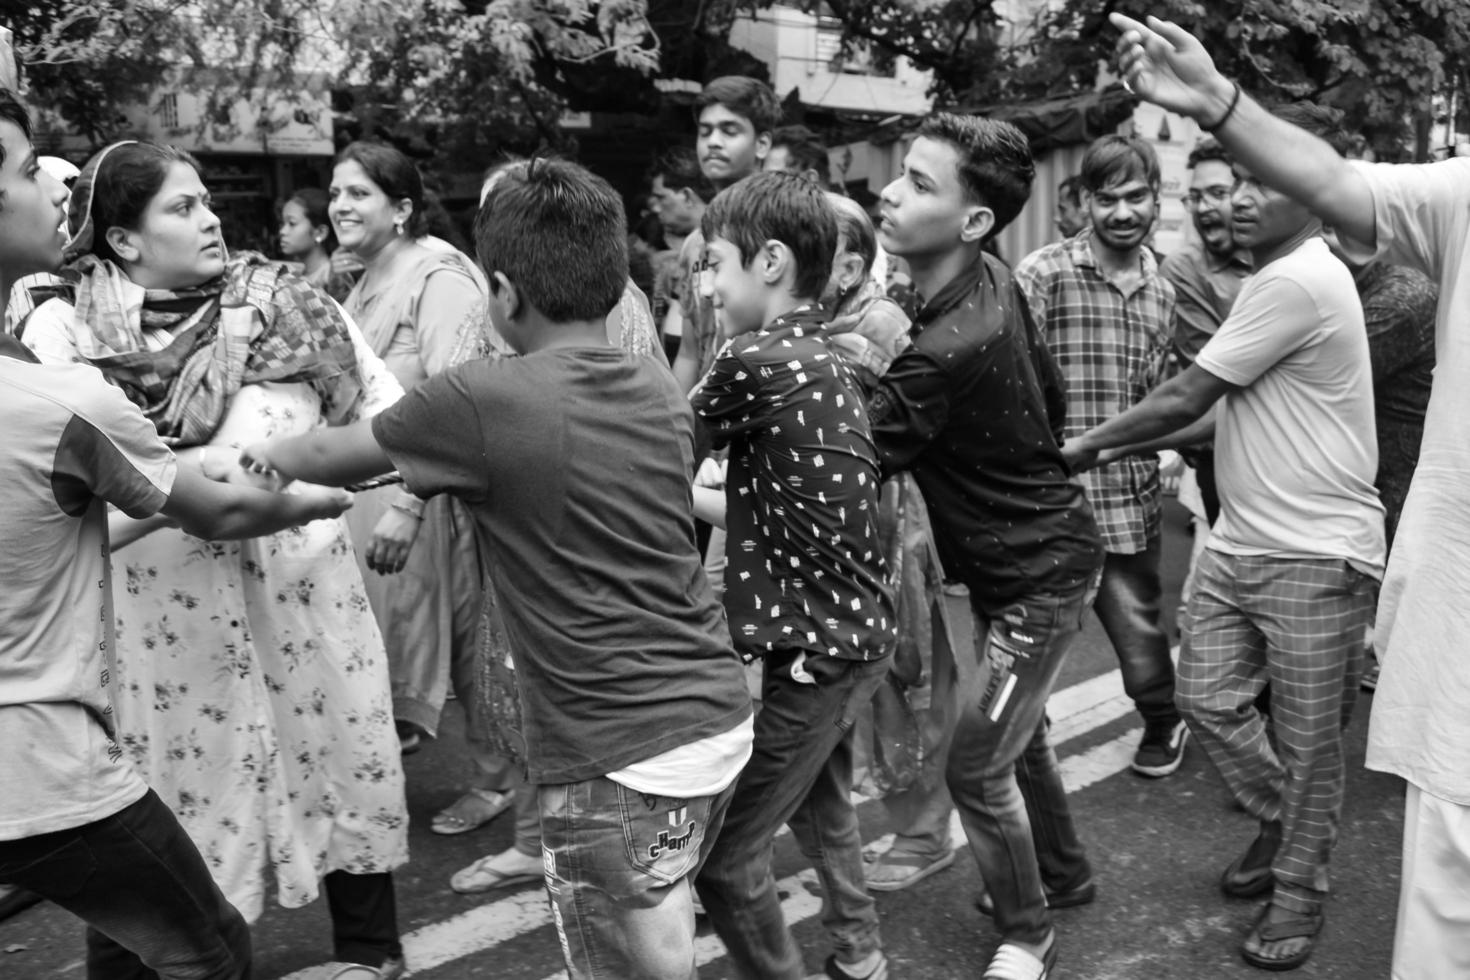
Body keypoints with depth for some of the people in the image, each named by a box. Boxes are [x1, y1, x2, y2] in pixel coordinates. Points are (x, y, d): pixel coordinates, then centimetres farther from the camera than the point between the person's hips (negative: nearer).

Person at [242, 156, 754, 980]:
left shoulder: (480, 402, -13)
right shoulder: (663, 388, 6)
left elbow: (334, 457, 5)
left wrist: (267, 454, 29)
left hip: (621, 756, -7)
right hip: (718, 717, 7)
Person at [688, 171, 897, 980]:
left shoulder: (757, 360, -20)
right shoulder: (825, 361, 7)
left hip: (812, 651, -10)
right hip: (853, 631, 10)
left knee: (724, 853, 2)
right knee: (821, 806, 29)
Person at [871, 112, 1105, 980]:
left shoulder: (951, 348, -32)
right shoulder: (994, 281, -5)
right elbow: (1052, 396, 9)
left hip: (1039, 572, -9)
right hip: (1024, 548, 9)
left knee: (977, 767, -1)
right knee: (1017, 731, 23)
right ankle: (1064, 873, 45)